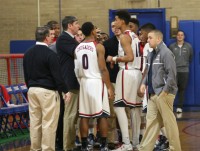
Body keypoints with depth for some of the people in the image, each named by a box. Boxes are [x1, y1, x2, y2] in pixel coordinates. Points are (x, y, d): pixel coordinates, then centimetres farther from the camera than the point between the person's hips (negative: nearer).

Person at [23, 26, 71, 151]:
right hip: (47, 91, -7)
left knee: (35, 121, 11)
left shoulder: (28, 53, 8)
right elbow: (57, 75, -14)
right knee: (49, 123, -3)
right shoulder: (50, 54, -14)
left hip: (32, 90, 7)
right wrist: (66, 91, -6)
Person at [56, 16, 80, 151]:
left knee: (74, 114, 14)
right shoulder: (63, 38, -12)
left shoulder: (71, 39, 19)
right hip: (69, 82, -10)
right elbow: (76, 52, -22)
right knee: (69, 114, -9)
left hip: (75, 81, 10)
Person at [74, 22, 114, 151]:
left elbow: (76, 68, 10)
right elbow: (103, 69, -13)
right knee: (102, 115, 2)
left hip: (83, 82, 5)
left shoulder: (78, 48, 7)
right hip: (97, 82, -5)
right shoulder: (98, 47, -10)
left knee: (84, 116, 6)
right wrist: (109, 87, -8)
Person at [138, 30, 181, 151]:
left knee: (169, 122, -1)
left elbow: (171, 74, -18)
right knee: (151, 121, 11)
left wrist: (165, 91, -18)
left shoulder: (166, 53, -14)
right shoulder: (151, 55, 13)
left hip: (164, 94, -9)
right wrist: (144, 83, 7)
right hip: (153, 94, 9)